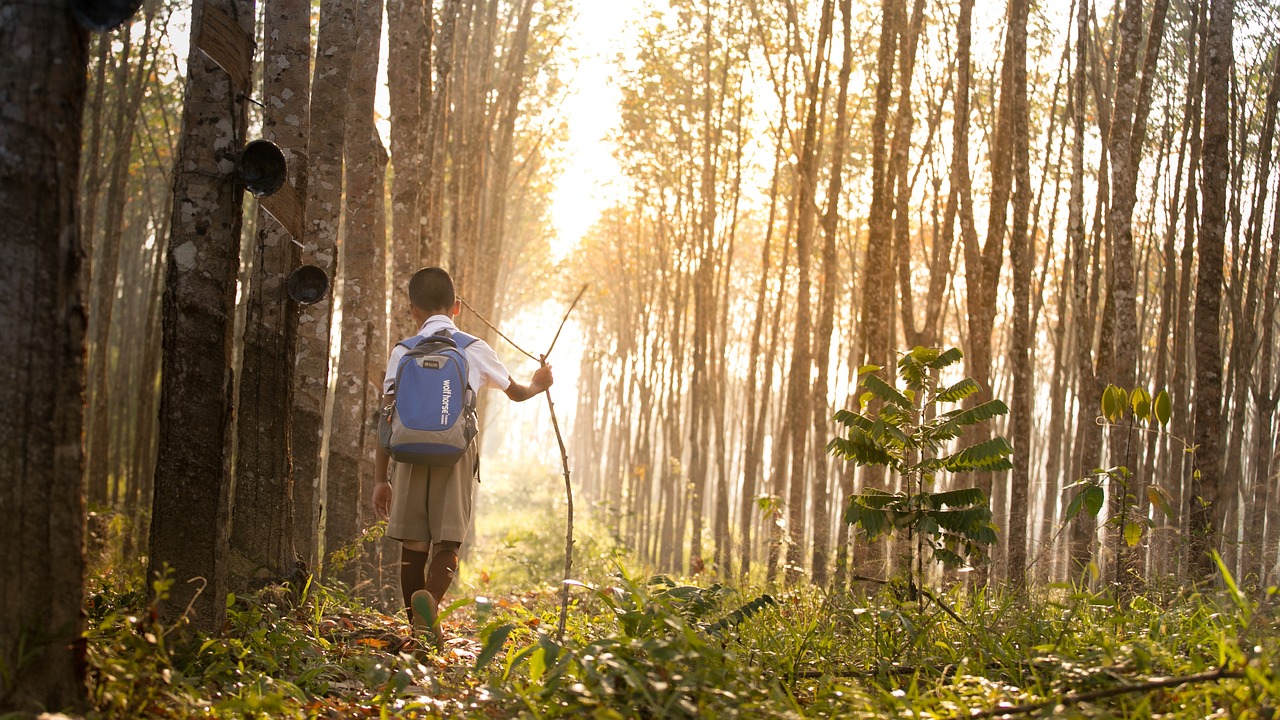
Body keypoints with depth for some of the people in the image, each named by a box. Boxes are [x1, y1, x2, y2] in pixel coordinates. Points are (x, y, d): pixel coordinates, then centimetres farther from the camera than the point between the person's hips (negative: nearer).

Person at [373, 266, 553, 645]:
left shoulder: (403, 352, 7)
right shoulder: (476, 351, 8)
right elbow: (516, 392, 25)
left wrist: (381, 479, 7)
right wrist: (538, 384, 48)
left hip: (411, 454, 1)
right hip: (458, 454, -1)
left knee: (413, 545, 10)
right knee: (447, 543, -1)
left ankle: (417, 629, 15)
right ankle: (431, 600, -30)